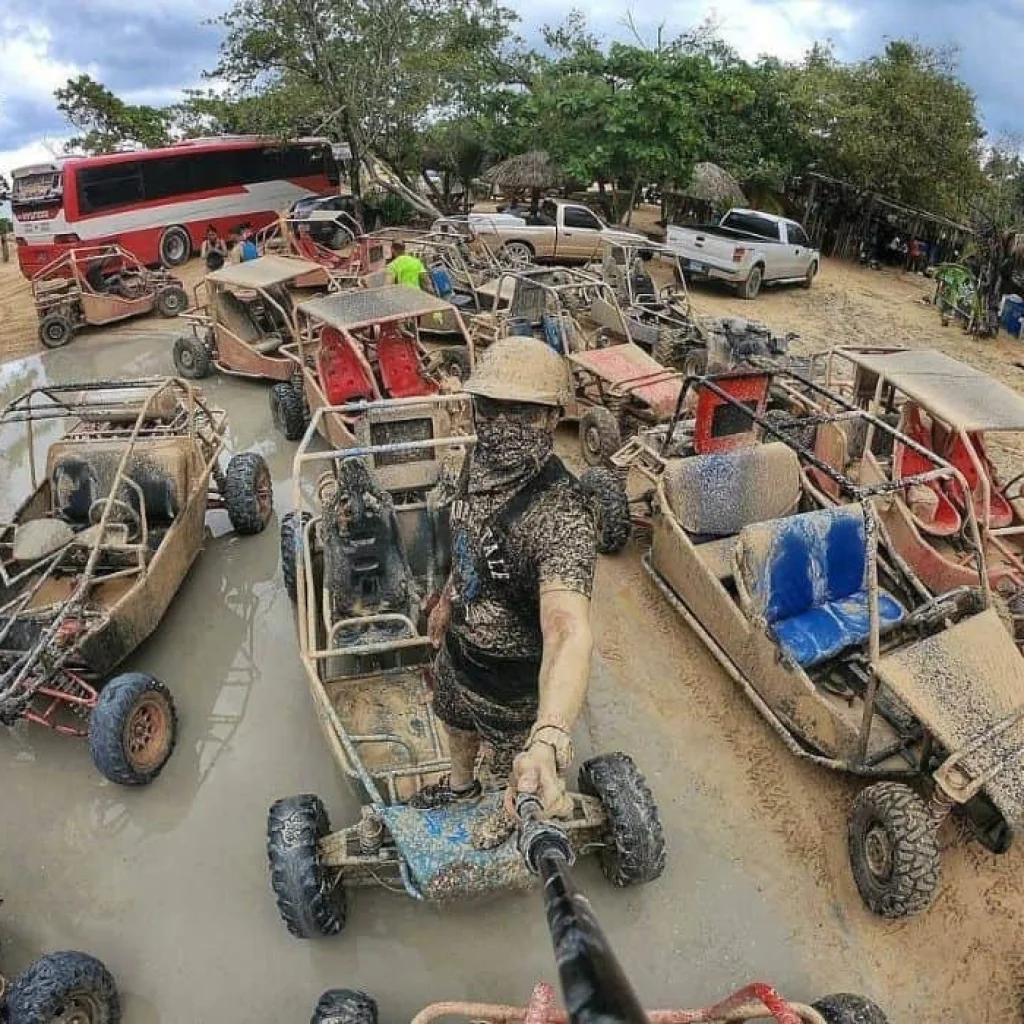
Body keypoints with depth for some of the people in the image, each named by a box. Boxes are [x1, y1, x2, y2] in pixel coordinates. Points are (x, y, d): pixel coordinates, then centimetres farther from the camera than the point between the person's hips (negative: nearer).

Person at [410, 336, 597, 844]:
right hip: (459, 645, 7)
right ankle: (460, 784, 68)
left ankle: (512, 815, 60)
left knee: (514, 761, 25)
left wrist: (550, 740, -70)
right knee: (456, 722, 35)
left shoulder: (560, 518, -41)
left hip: (513, 675, -6)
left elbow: (569, 632, -55)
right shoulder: (481, 461, -15)